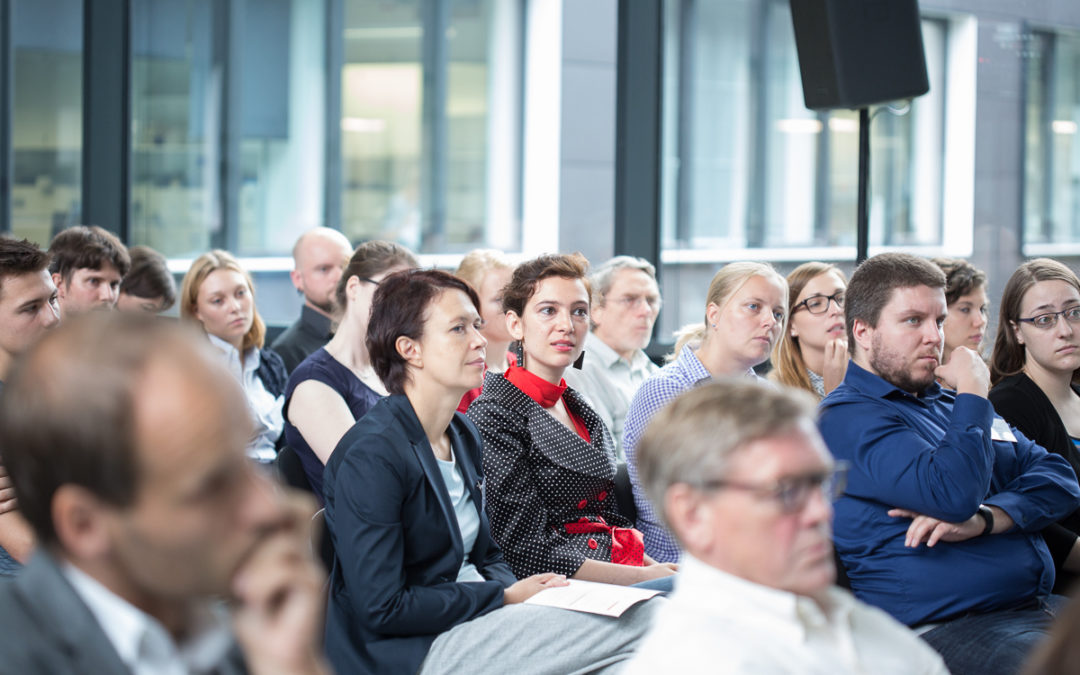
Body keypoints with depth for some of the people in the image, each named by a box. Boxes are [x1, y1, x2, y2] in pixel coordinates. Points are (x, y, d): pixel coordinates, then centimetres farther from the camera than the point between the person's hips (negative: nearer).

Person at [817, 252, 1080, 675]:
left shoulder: (948, 404, 24)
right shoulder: (847, 417, -4)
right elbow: (954, 493, -19)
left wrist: (984, 519, -6)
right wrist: (973, 392, -4)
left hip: (1042, 606, 8)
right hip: (947, 629, -8)